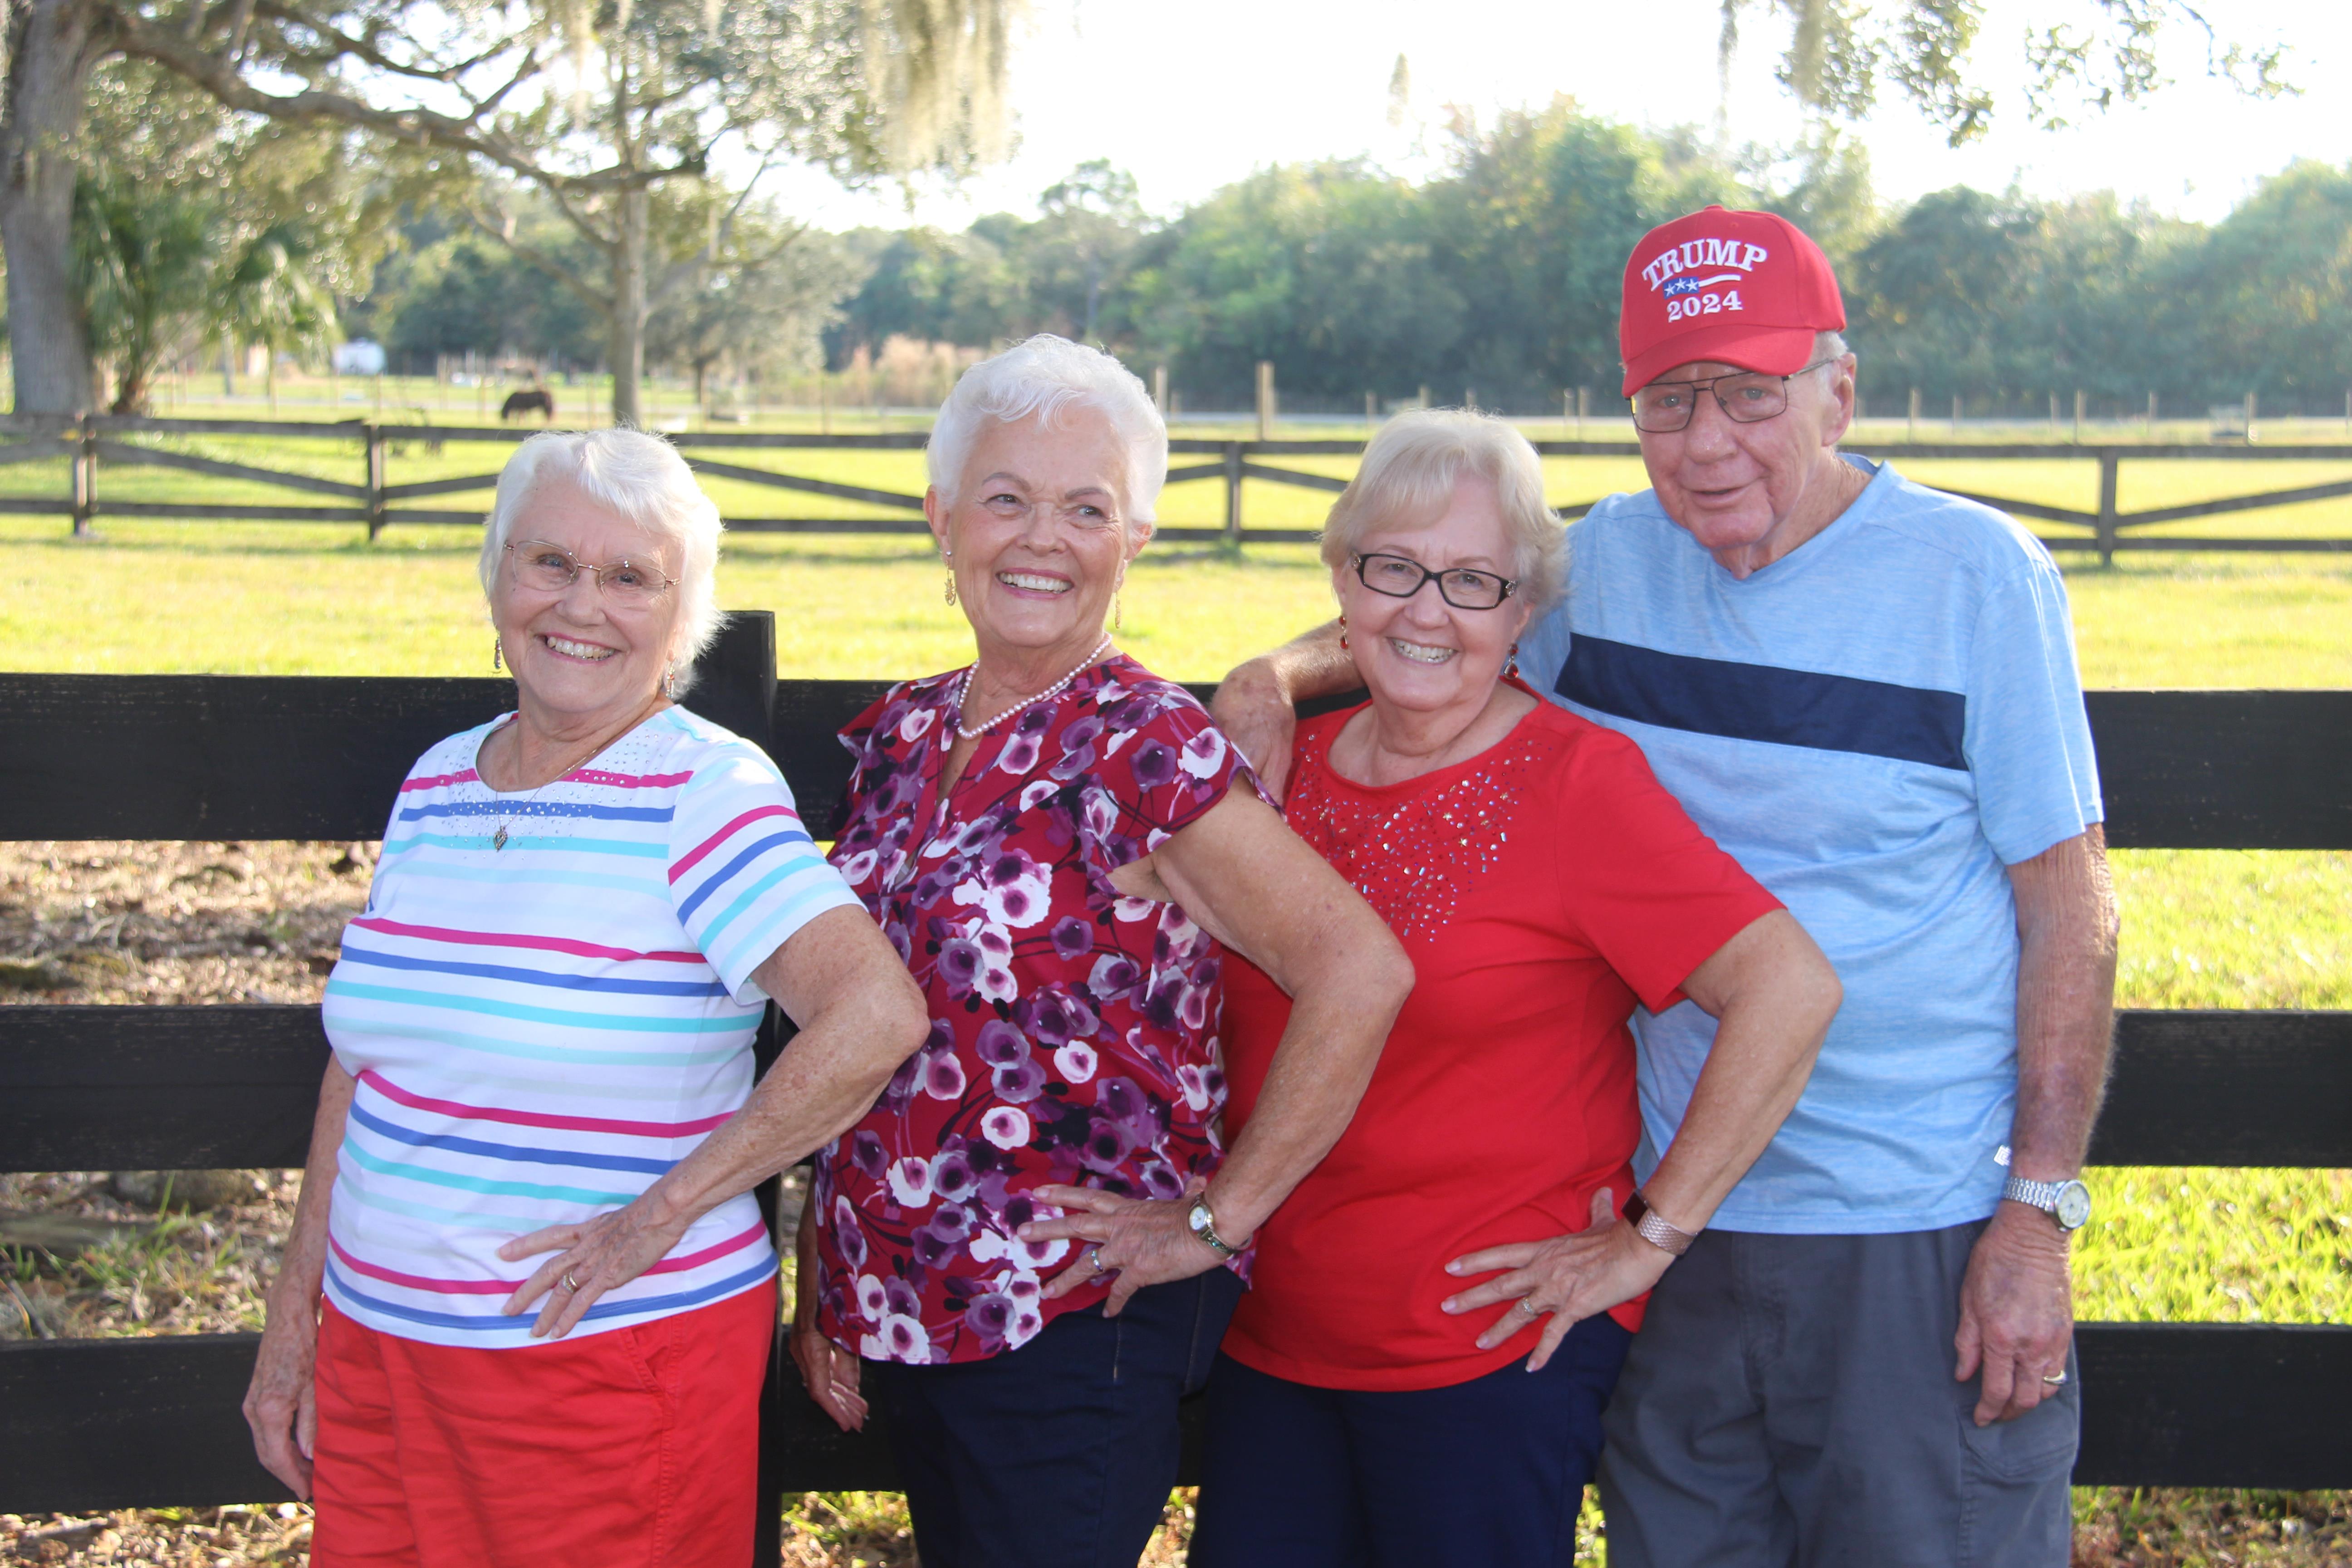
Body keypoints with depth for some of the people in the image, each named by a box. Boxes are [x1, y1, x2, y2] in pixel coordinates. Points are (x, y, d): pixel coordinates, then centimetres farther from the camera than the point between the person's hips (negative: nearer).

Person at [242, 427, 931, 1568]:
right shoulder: (436, 785, 7)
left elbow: (878, 1015, -27)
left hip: (615, 1368, -6)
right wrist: (295, 1308, 13)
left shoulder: (703, 793, -14)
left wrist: (661, 1212, -19)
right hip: (379, 1342, 6)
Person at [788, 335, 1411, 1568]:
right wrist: (823, 1283, 12)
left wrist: (1217, 1220, -16)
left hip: (1075, 1321, -6)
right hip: (900, 1312, 6)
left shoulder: (1147, 750, -14)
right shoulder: (901, 737, 7)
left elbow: (1360, 970, -22)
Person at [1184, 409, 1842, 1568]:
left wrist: (1649, 1237, -17)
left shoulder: (1575, 780, -13)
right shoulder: (1291, 766, 5)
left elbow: (1790, 990, -21)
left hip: (1490, 1355, -5)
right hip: (1271, 1342, 6)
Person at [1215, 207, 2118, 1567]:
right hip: (1676, 1219, 4)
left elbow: (2069, 904, -6)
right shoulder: (1610, 560, 4)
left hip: (1924, 1237, -4)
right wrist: (1281, 673, 1)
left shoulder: (1975, 574, -7)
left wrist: (2040, 1211, -11)